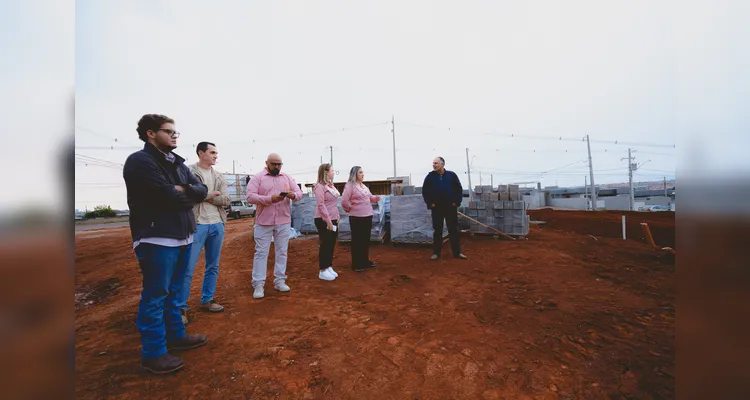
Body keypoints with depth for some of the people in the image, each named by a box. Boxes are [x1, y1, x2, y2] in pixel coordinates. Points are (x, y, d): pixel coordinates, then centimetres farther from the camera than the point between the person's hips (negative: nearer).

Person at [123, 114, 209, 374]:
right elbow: (168, 196, -21)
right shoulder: (139, 161, -11)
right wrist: (188, 193, -3)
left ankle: (175, 335, 34)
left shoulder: (177, 163, 14)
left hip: (182, 235, 8)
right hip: (156, 238, -8)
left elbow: (202, 191, 6)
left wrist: (182, 190, -12)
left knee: (173, 292, 19)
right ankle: (153, 354, 15)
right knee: (155, 296, 2)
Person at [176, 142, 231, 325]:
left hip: (217, 225, 6)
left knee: (213, 266, 13)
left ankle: (207, 300, 27)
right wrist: (210, 194, -9)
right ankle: (181, 308, 13)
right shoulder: (189, 172, -2)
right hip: (197, 225, -5)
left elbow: (225, 200, 1)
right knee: (188, 268, -1)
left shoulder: (219, 177, 12)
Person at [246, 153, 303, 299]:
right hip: (264, 222, -3)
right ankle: (258, 284, 12)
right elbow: (250, 197, -10)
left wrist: (293, 195, -19)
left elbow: (299, 192, 5)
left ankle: (279, 281, 21)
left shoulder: (287, 177, 9)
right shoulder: (257, 177, -1)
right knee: (261, 252, 3)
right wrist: (270, 199, -24)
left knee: (282, 252, 9)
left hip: (284, 222, 3)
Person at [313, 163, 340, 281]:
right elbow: (321, 205, -18)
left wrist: (337, 217, 12)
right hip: (323, 220, -8)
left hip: (333, 220, 8)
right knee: (325, 244, 0)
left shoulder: (331, 186, 13)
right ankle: (323, 271, 12)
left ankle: (329, 267, 25)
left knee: (331, 244, 12)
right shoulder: (320, 186, -12)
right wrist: (328, 221, -20)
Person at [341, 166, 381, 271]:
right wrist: (349, 209, -2)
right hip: (356, 217, -7)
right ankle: (356, 264, 15)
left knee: (366, 239, 16)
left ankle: (365, 260, 31)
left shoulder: (364, 186, 13)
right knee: (357, 240, 3)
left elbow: (370, 198, 20)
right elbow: (344, 202, -17)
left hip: (368, 216, 8)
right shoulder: (350, 186, -11)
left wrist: (376, 198, -2)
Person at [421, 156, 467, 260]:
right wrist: (430, 203, -2)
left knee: (453, 230, 6)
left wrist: (456, 202, -3)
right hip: (436, 208, 0)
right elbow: (424, 191, 5)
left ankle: (457, 252, 15)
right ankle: (436, 252, 15)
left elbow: (459, 189, 5)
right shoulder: (430, 176, 2)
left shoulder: (451, 175, 2)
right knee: (437, 230, 6)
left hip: (451, 207, 0)